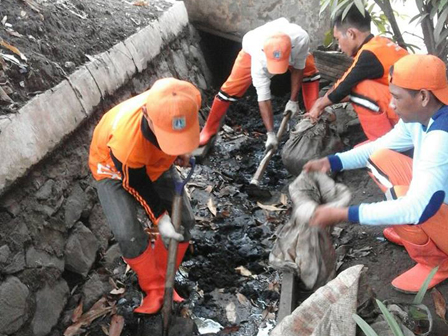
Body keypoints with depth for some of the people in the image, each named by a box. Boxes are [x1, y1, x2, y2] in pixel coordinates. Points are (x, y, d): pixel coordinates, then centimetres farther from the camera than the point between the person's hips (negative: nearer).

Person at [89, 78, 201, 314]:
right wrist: (160, 218, -19)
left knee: (184, 220, 1)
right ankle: (155, 288, 7)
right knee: (129, 235, -20)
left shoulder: (179, 105, -34)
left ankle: (164, 280, 23)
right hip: (114, 169, -5)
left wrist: (181, 151, -5)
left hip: (156, 161, 5)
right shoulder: (126, 141, -46)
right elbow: (139, 185, -26)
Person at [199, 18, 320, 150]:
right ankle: (209, 130, 4)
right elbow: (263, 97, -40)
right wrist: (271, 133, -40)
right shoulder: (259, 58, -47)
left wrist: (293, 100, -20)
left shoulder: (301, 38, -44)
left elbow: (298, 68, -23)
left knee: (309, 71, -11)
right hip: (253, 48, -3)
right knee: (232, 88, -11)